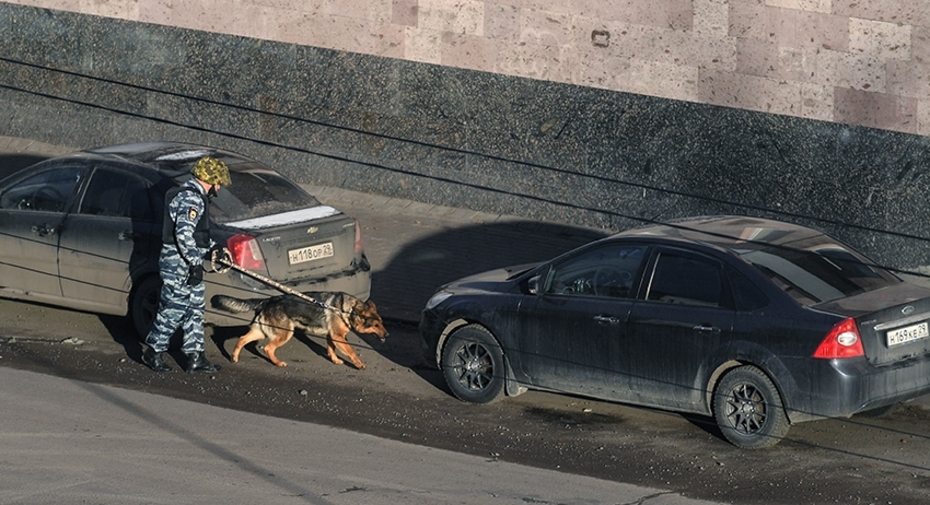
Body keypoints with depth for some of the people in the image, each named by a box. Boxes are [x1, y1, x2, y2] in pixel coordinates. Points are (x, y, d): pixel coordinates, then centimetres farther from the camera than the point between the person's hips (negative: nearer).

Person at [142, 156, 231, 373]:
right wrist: (196, 263, -22)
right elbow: (183, 234, -25)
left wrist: (211, 247, 16)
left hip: (187, 263, 11)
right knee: (173, 309, -3)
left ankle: (195, 356, 15)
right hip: (179, 263, -11)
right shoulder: (191, 199, -17)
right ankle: (154, 352, 9)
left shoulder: (191, 195, 17)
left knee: (195, 309, 12)